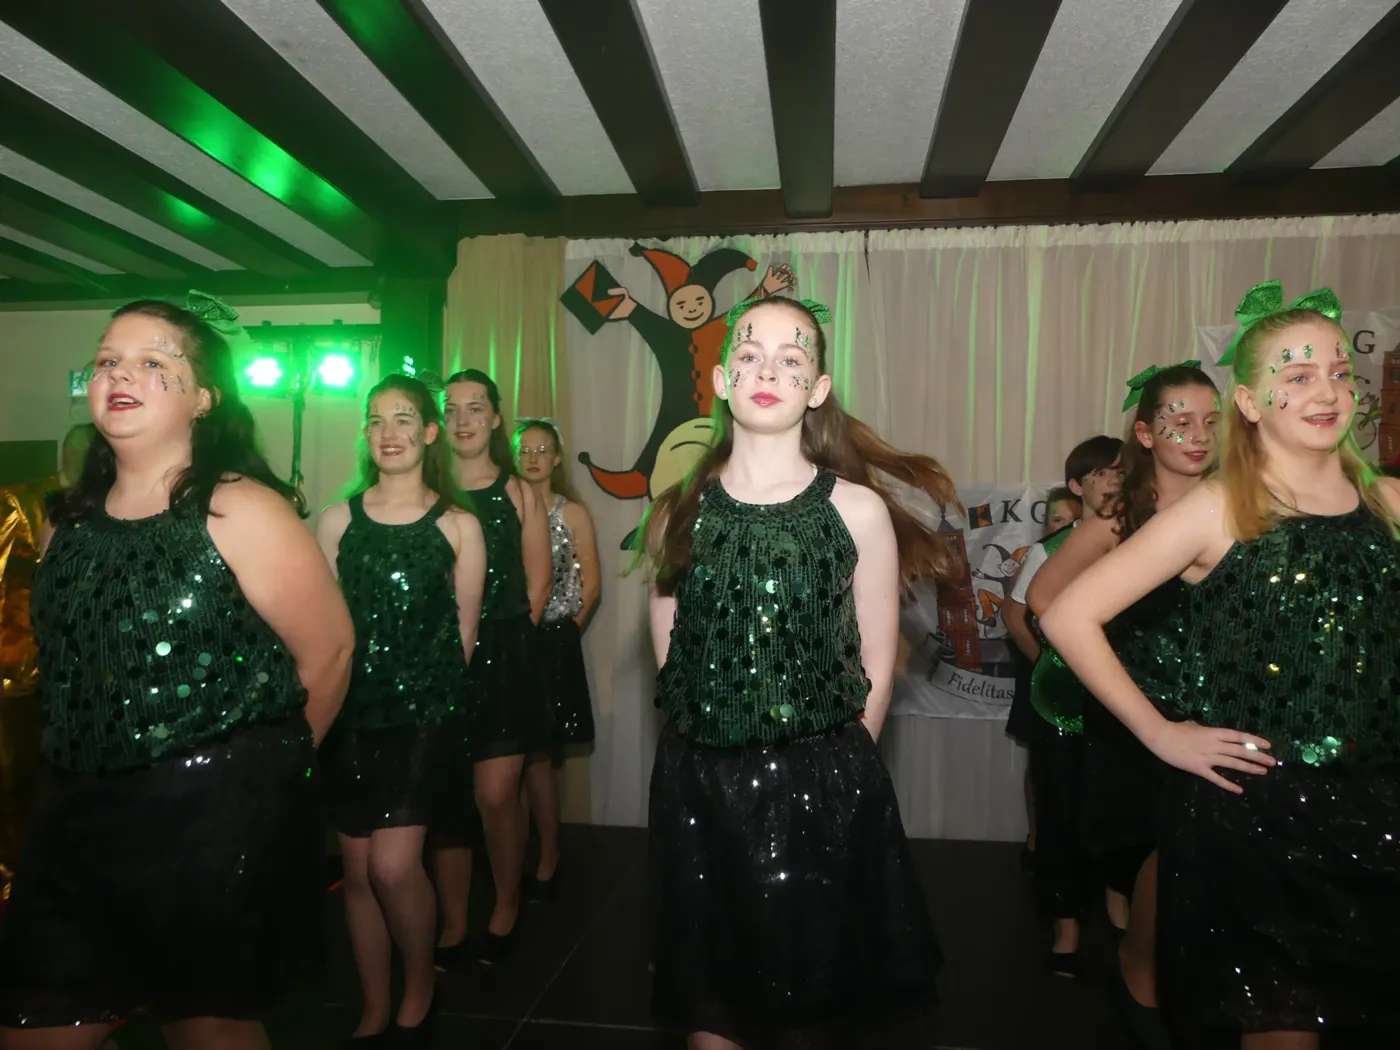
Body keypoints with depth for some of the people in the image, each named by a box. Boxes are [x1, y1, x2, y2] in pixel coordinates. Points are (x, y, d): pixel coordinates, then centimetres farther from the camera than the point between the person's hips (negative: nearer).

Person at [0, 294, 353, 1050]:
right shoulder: (71, 520, 7)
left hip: (222, 819, -6)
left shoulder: (240, 511, -13)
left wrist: (267, 769, 2)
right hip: (80, 817, 6)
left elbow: (328, 650, -11)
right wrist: (92, 773, 13)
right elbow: (64, 663, 17)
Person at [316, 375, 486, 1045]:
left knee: (393, 866, -10)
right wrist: (329, 694, 2)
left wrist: (428, 686, 7)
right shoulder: (338, 520, 5)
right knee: (357, 868, 9)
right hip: (353, 714, 3)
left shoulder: (457, 525, -1)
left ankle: (419, 992, 19)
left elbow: (465, 628, 5)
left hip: (425, 714, -3)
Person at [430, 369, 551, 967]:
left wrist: (504, 640, 3)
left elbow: (538, 584, 3)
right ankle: (452, 924, 22)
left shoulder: (519, 494, 1)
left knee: (496, 796, -2)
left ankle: (506, 907, 22)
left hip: (503, 657, -2)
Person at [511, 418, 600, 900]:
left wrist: (563, 630, 0)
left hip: (552, 642, -2)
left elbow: (591, 585, 1)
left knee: (538, 756, 1)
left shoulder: (574, 513, 2)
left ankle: (547, 858, 14)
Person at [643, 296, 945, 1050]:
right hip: (699, 784, 2)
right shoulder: (681, 511, 1)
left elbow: (877, 663, -1)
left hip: (821, 788, -2)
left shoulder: (857, 509, -6)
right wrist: (716, 753, 8)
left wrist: (836, 768, 3)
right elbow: (668, 649, 8)